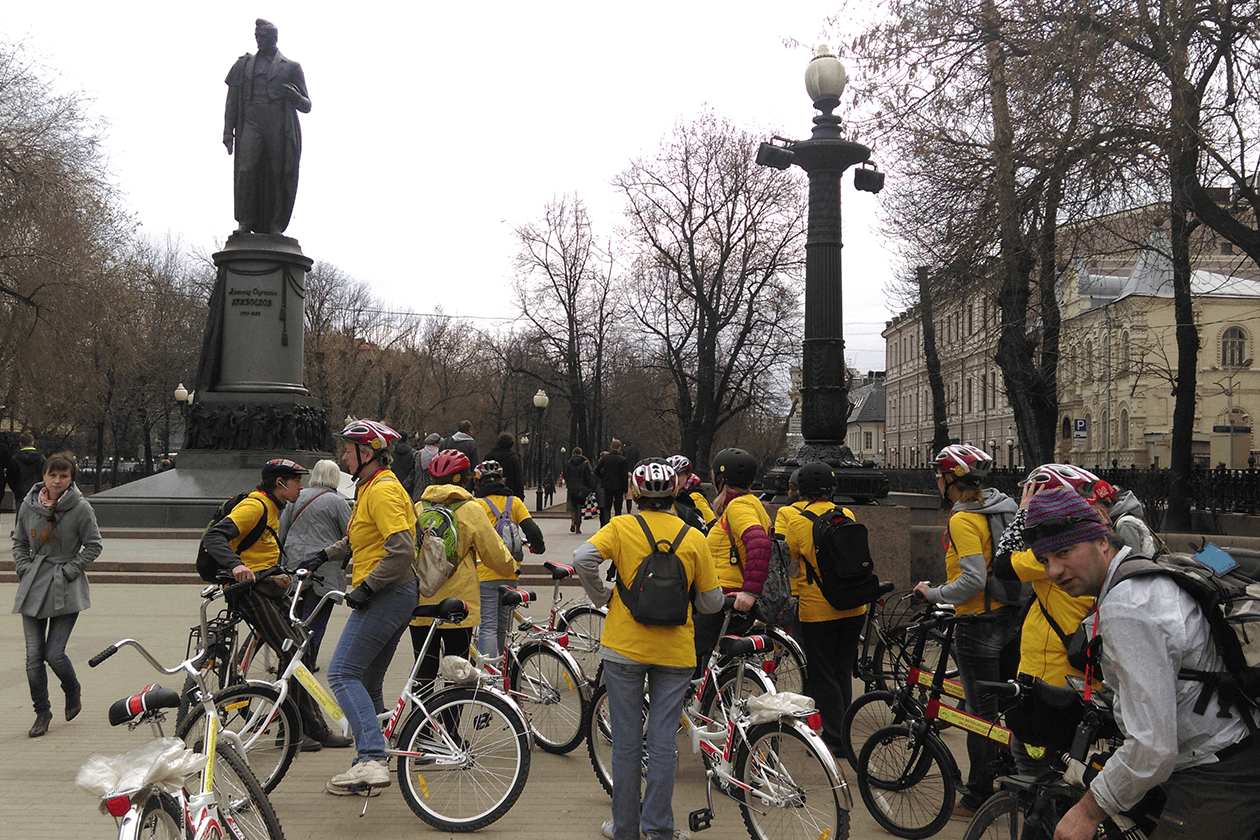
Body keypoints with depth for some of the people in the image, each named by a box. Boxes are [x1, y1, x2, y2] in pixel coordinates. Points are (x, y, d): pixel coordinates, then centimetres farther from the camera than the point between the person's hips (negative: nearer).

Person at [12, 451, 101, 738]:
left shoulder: (81, 508, -7)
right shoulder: (29, 505, 3)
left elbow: (93, 546, 0)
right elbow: (19, 542, 17)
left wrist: (69, 570, -8)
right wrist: (24, 569, 3)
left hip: (66, 590, -3)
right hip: (33, 587, 3)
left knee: (54, 654, -7)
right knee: (34, 655, 0)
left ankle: (73, 690, 25)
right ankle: (42, 712, 18)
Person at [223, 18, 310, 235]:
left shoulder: (292, 67, 18)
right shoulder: (243, 65, 23)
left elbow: (306, 107, 16)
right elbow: (232, 101, 20)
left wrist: (296, 97, -7)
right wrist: (228, 131, 9)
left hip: (281, 128, -1)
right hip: (251, 124, 1)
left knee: (279, 175, -8)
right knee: (246, 170, -17)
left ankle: (275, 226, -4)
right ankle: (245, 221, -16)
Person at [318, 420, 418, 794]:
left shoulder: (383, 490, -14)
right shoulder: (369, 489, 20)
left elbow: (401, 550, -24)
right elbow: (355, 540, 32)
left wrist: (365, 587, -20)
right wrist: (321, 556, 20)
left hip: (387, 594, -11)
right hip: (390, 596, 11)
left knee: (343, 673, -12)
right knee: (368, 683, 14)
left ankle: (372, 760, -18)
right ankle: (368, 764, 21)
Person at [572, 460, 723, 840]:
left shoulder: (621, 527, -5)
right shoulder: (693, 538, -2)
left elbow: (583, 558, -21)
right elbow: (712, 601, 1)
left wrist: (602, 596, -5)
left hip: (624, 648, -1)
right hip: (675, 652, 1)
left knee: (626, 740, 9)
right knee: (663, 741, 8)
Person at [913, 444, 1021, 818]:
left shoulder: (962, 520, -18)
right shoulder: (1003, 508, 8)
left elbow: (973, 580, -26)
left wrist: (933, 594, -13)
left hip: (979, 626, -9)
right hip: (1013, 618, 9)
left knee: (981, 714, 1)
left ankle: (978, 798, 12)